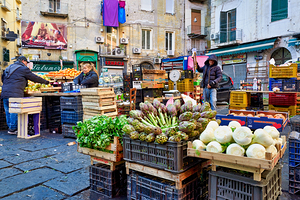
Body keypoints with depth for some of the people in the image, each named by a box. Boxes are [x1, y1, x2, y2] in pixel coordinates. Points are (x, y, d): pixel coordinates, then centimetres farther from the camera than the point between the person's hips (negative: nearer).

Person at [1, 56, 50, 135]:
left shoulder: (8, 68, 23)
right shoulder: (23, 68, 1)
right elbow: (35, 78, 3)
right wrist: (45, 82, 15)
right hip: (15, 94, -8)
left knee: (8, 111, 11)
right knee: (15, 111, -4)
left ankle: (10, 127, 16)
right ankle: (12, 128, -2)